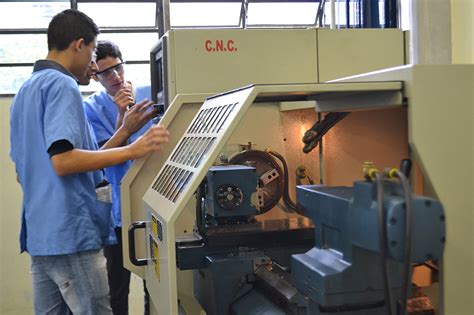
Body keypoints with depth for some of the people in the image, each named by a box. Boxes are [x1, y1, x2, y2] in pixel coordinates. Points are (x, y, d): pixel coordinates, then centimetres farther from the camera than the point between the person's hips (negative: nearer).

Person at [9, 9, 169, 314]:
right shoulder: (62, 85, -12)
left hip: (39, 232, 10)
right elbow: (63, 161, -23)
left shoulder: (26, 91, 17)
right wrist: (132, 150, -23)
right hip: (70, 232, -9)